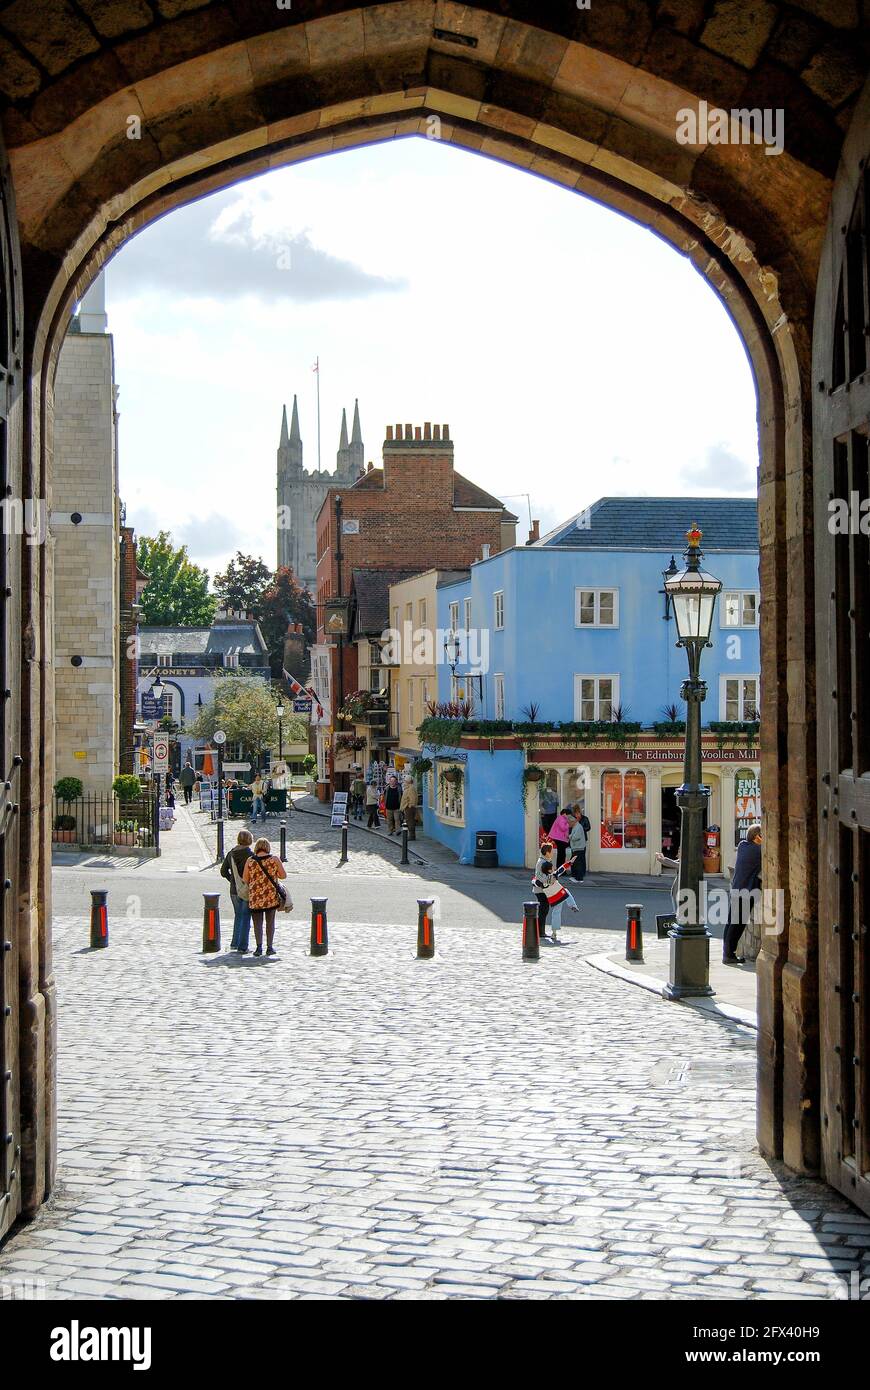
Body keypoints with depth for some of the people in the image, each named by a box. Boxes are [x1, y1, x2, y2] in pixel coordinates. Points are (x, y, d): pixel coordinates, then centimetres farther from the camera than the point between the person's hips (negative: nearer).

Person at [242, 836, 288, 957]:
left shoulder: (250, 861, -3)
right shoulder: (274, 859, -4)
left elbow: (245, 879, 0)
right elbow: (283, 875, 1)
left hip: (255, 896, 0)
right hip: (271, 895, 0)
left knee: (257, 922, 7)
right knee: (270, 921, 12)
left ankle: (259, 946, -3)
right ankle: (270, 947, 12)